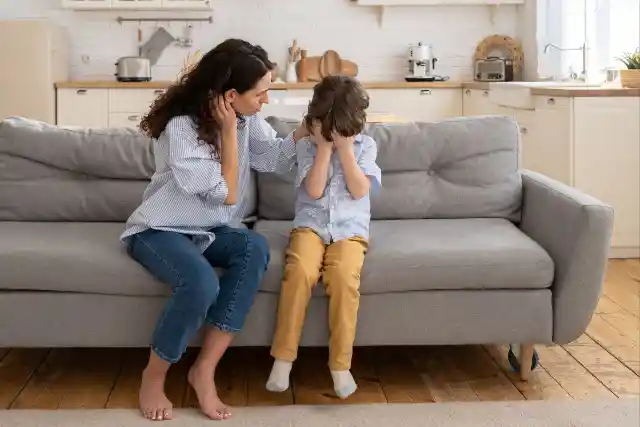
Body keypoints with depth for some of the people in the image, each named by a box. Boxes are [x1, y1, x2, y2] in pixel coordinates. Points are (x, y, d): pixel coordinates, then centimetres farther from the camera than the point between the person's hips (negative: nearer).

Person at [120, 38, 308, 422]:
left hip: (209, 230, 6)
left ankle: (204, 370, -22)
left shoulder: (245, 117, -2)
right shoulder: (181, 128, -23)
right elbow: (226, 194, -21)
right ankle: (154, 376, -10)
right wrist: (229, 131, -21)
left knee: (255, 248, -28)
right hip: (160, 231, -6)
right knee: (202, 283, -36)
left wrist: (308, 128, -12)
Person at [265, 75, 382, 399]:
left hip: (350, 229, 0)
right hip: (310, 225, 0)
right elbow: (314, 190, -10)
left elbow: (359, 190, -7)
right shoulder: (306, 146, 3)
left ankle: (341, 364, -22)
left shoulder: (365, 146, 5)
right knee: (300, 270, -32)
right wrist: (324, 146, -9)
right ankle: (283, 357, -21)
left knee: (344, 275, -32)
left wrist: (344, 147, -9)